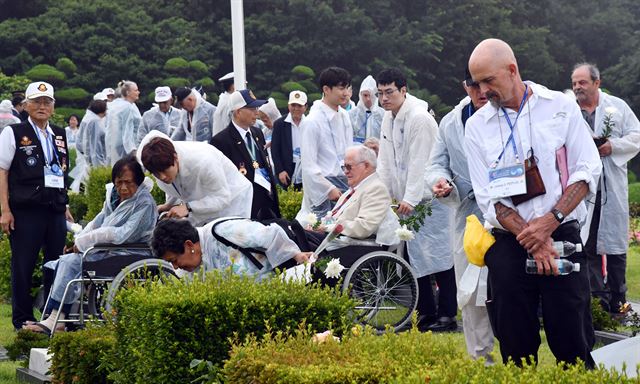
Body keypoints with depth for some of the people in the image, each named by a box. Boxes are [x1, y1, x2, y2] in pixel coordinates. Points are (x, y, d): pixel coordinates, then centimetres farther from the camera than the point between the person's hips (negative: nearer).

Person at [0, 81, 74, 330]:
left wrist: (65, 206, 17)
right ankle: (22, 319, 10)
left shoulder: (59, 136, 16)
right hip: (25, 212, -5)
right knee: (23, 266, 1)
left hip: (55, 211, 5)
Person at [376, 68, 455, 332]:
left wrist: (410, 198, -22)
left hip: (430, 197, -9)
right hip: (409, 199, 9)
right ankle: (426, 313, 16)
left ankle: (447, 315, -5)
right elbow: (386, 161, 15)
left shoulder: (419, 118, -17)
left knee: (439, 256, -8)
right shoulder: (388, 119, 11)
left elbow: (420, 163, -20)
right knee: (415, 257, 10)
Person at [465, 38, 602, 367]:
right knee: (516, 346, 3)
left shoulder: (560, 106, 3)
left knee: (573, 341, -2)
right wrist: (531, 239, -12)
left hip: (561, 232, -1)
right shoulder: (477, 125, 5)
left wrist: (551, 220, -13)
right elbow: (488, 197, 0)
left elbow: (588, 170, -1)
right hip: (509, 242, 1)